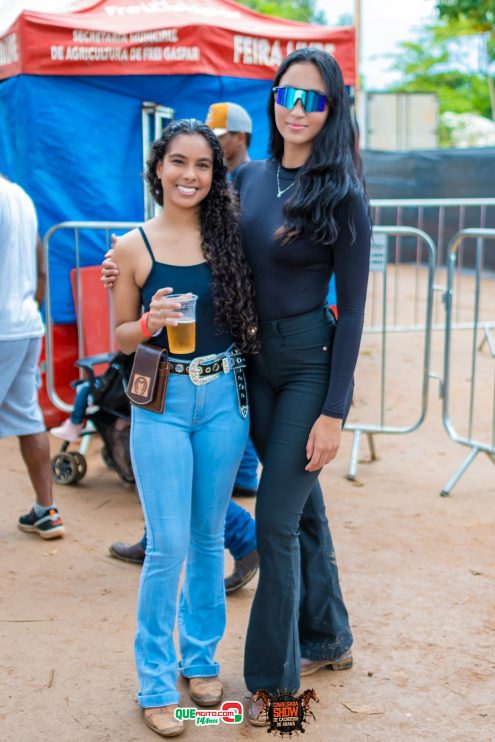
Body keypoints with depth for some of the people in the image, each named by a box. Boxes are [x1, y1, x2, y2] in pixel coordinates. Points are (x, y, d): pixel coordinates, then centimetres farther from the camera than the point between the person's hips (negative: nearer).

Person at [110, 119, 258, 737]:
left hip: (223, 397, 3)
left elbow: (248, 316, 12)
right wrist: (152, 322, -17)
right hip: (162, 403, -3)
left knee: (209, 537, 13)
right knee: (169, 544, -2)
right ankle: (157, 682, 16)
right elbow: (121, 337, 3)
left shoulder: (228, 236, 4)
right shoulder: (133, 247, -3)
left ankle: (201, 657, 31)